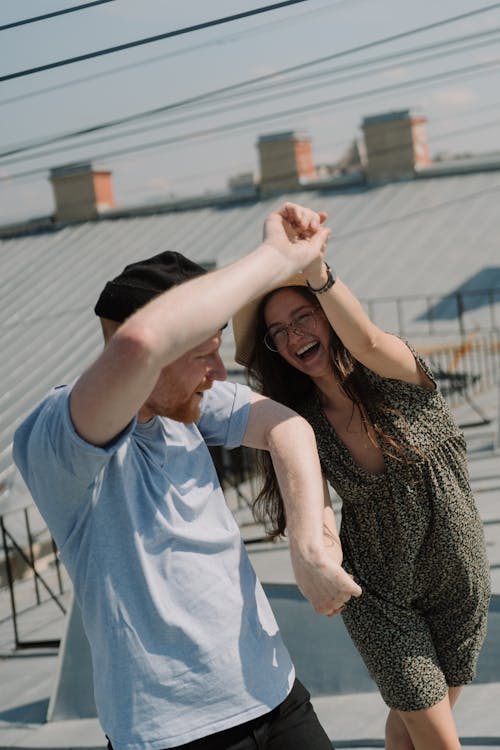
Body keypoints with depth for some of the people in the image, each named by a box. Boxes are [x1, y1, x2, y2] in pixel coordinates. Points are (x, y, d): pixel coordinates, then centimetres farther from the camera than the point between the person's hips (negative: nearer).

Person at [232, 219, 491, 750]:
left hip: (459, 582, 0)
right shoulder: (304, 418, -9)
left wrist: (316, 271, -56)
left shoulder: (397, 375, -17)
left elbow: (367, 342, -38)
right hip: (379, 596, 0)